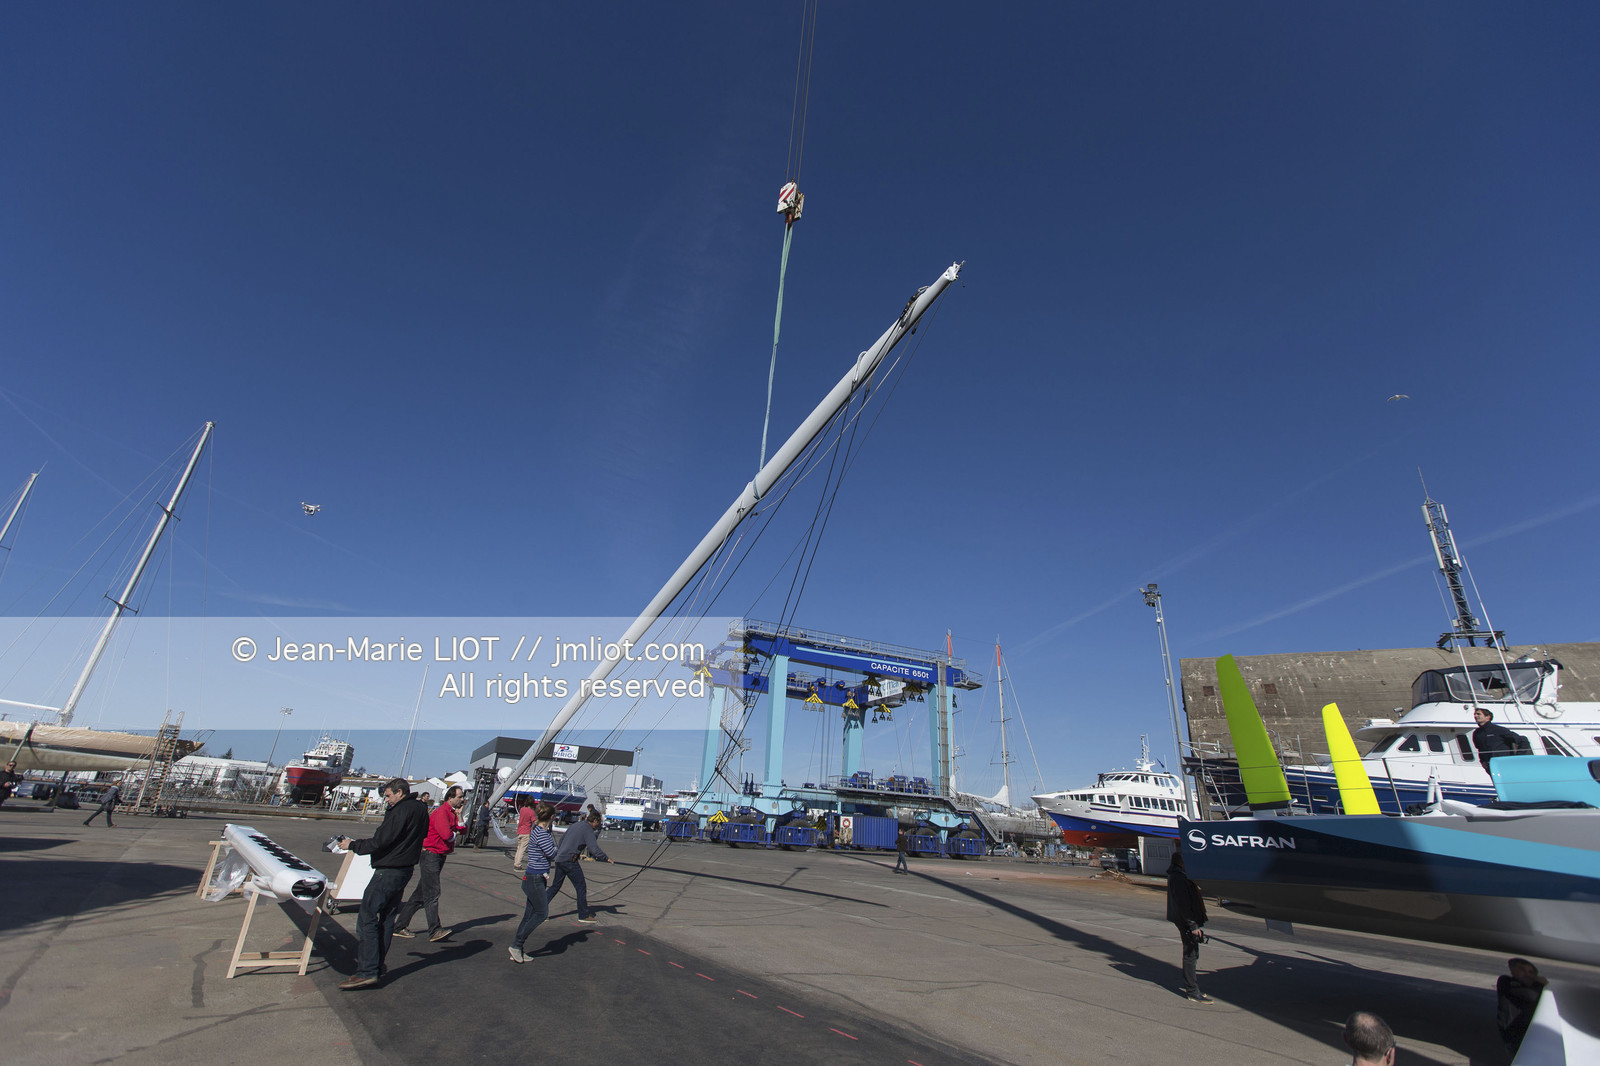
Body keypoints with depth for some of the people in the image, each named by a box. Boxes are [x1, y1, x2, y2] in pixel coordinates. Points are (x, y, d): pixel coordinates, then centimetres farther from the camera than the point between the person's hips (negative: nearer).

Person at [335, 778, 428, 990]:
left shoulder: (401, 811, -19)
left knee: (366, 917, -5)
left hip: (388, 871, -10)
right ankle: (377, 967, 22)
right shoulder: (421, 809, 11)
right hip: (405, 870, 10)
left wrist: (352, 845, -5)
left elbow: (380, 841, -19)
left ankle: (367, 972, -7)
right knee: (386, 919, 16)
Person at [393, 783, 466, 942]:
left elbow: (463, 830, 8)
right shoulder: (441, 812, -17)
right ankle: (435, 930, -10)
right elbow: (446, 834, -28)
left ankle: (399, 926, 24)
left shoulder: (452, 812, 13)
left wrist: (459, 814, -2)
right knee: (432, 894, -9)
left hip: (439, 856, 10)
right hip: (431, 855, -10)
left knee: (420, 894, 14)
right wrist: (454, 834, -6)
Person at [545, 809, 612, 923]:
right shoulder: (588, 830, -10)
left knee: (555, 886, 19)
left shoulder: (576, 824, 14)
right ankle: (584, 915, 10)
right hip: (569, 861, -8)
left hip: (559, 859, 8)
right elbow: (595, 850, -17)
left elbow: (562, 838, 24)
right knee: (581, 887, 4)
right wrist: (606, 858, -4)